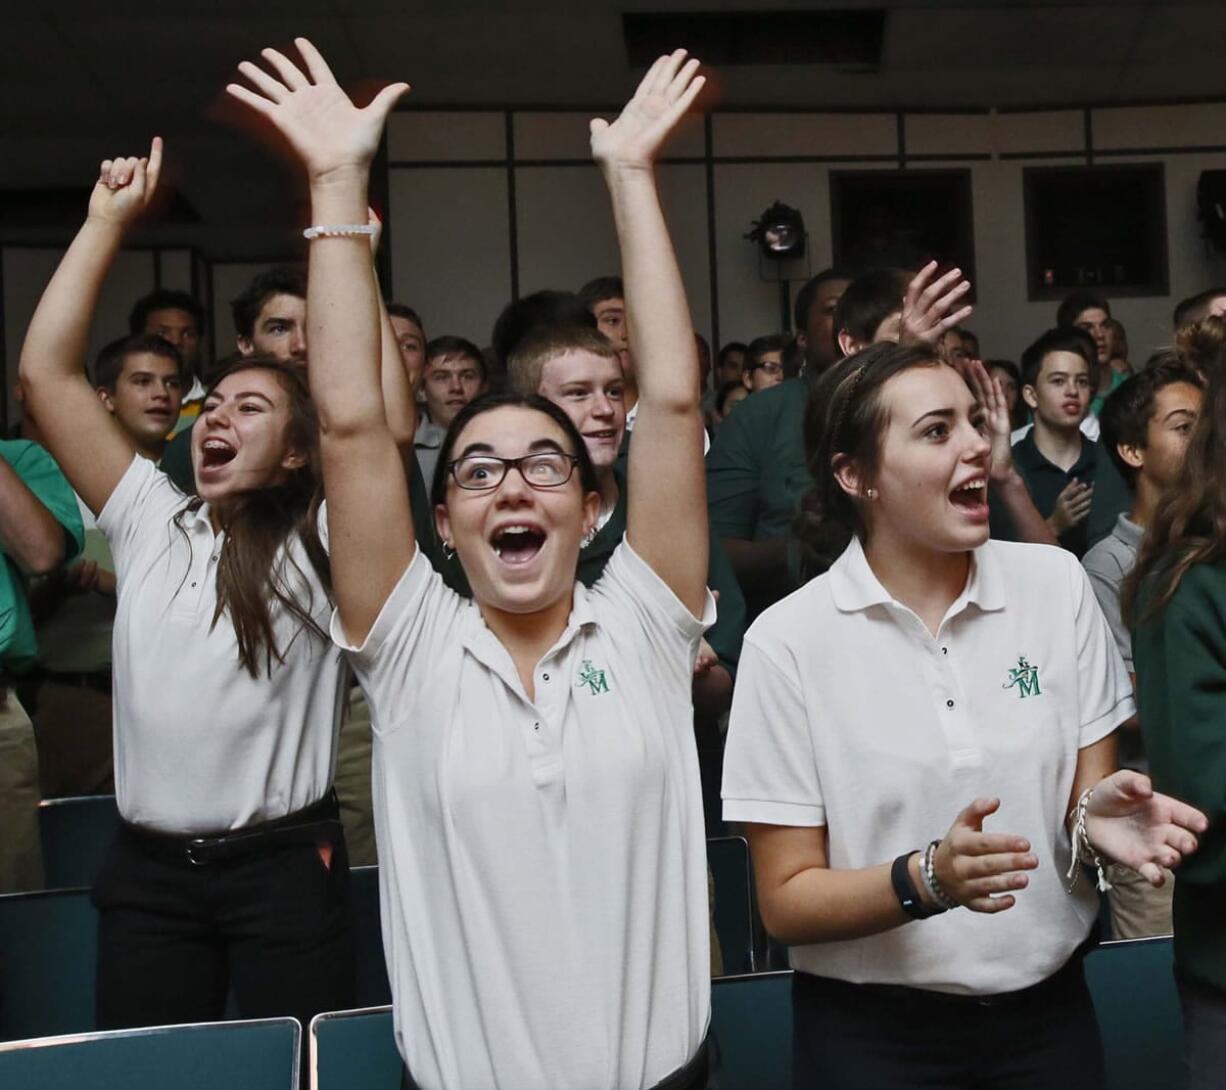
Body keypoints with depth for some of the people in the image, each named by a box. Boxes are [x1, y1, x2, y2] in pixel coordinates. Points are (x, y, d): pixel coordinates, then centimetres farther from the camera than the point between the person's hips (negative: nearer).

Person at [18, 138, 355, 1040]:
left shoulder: (320, 540, -3)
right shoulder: (150, 521, 8)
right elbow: (46, 372, 4)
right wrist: (107, 222, 1)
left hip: (284, 864, -3)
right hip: (147, 870, 4)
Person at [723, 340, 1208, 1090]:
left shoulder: (1057, 583, -5)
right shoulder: (788, 640, -13)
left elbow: (1089, 795, 2)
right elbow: (787, 901, -10)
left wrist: (1099, 822, -20)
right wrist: (927, 880, -27)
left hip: (1047, 1010, 3)